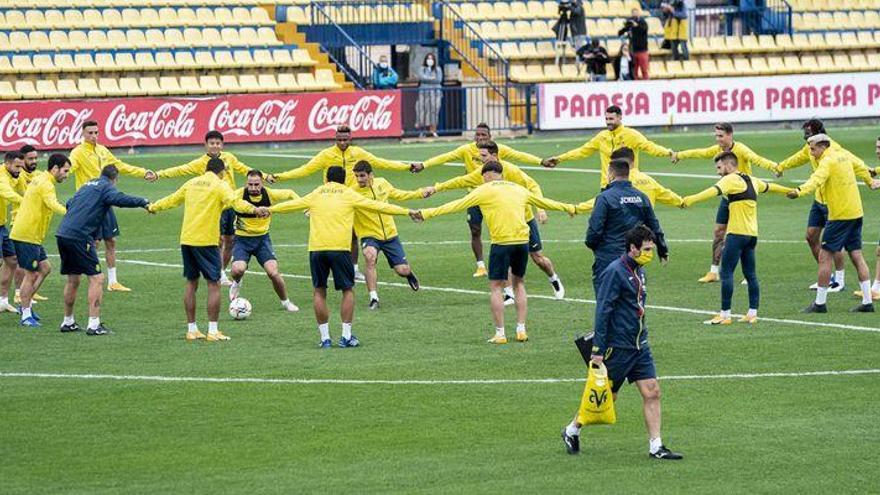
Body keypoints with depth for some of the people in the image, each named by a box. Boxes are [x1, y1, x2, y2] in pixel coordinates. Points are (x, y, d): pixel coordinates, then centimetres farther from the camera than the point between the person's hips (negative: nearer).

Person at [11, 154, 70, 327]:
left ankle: (26, 305, 19)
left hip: (33, 236, 10)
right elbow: (53, 204, -34)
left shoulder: (40, 180, 17)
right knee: (31, 274, -4)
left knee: (45, 268, 15)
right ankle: (26, 315, 1)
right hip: (26, 236, -10)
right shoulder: (46, 185, -16)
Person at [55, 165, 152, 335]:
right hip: (80, 237, -8)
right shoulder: (106, 187, -1)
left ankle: (68, 321, 27)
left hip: (63, 234, 8)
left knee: (73, 280, 20)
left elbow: (69, 204, 32)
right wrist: (143, 202, -15)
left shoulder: (86, 185, 24)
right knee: (96, 278, -4)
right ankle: (93, 324, -9)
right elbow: (120, 199, -20)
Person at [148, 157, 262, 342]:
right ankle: (213, 331, -5)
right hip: (206, 240, -6)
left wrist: (153, 207, 44)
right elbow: (234, 201, -21)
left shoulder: (192, 183, 15)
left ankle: (191, 330, 16)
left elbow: (173, 199, 28)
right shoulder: (220, 185, -3)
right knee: (214, 284, -1)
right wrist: (254, 209, -34)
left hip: (186, 239, 6)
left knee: (191, 283, 14)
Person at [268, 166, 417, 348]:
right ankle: (346, 336, 4)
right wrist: (407, 211, 18)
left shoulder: (316, 194, 17)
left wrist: (269, 209, 43)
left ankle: (325, 338, 9)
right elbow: (377, 206, 11)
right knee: (348, 290, 9)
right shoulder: (348, 194, 11)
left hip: (316, 249, 2)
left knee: (319, 291, 11)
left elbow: (292, 204, 27)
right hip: (339, 247, -2)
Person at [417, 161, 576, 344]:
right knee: (519, 283, 21)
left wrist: (427, 213, -1)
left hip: (501, 243, -5)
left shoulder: (485, 190, 2)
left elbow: (458, 205, -2)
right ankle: (521, 329, 17)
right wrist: (568, 208, 46)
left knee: (496, 287, 4)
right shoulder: (518, 189, 17)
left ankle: (500, 333, 0)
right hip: (522, 241, 5)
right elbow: (545, 202, 30)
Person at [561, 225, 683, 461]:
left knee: (651, 392, -1)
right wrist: (597, 350, -21)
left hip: (639, 345, 8)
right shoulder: (615, 272, -16)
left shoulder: (638, 271, 10)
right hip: (617, 346, -8)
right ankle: (572, 430, 24)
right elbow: (602, 311, -19)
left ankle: (656, 446, 2)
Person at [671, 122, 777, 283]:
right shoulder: (718, 150, 3)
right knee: (718, 233, 10)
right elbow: (700, 153, 20)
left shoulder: (740, 150, -19)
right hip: (726, 197, 7)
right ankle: (714, 272, 20)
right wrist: (680, 155, 35)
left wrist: (773, 166, -55)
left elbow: (756, 159, -36)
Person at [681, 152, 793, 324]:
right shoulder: (751, 180, 17)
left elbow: (715, 191, -26)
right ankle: (752, 313, 13)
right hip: (752, 233, 9)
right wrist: (789, 191, 54)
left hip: (737, 233, -9)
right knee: (750, 274, 12)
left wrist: (691, 199, -38)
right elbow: (769, 187, 35)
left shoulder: (732, 179, -8)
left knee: (726, 273, -7)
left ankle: (725, 315, -9)